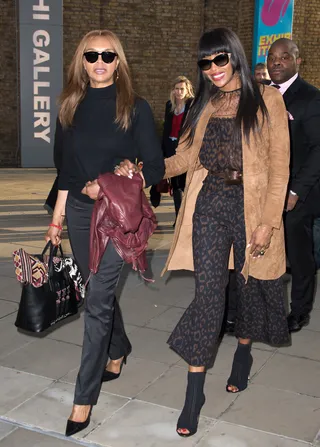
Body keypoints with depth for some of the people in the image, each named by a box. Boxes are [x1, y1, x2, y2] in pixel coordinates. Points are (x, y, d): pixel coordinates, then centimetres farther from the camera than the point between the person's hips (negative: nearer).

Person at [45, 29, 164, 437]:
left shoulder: (135, 108, -5)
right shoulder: (71, 106, 7)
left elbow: (155, 168, -5)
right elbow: (66, 167, 12)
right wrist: (57, 218, 10)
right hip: (79, 211, 5)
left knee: (97, 300, -6)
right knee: (100, 292, 17)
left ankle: (84, 397, 4)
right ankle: (118, 350, 43)